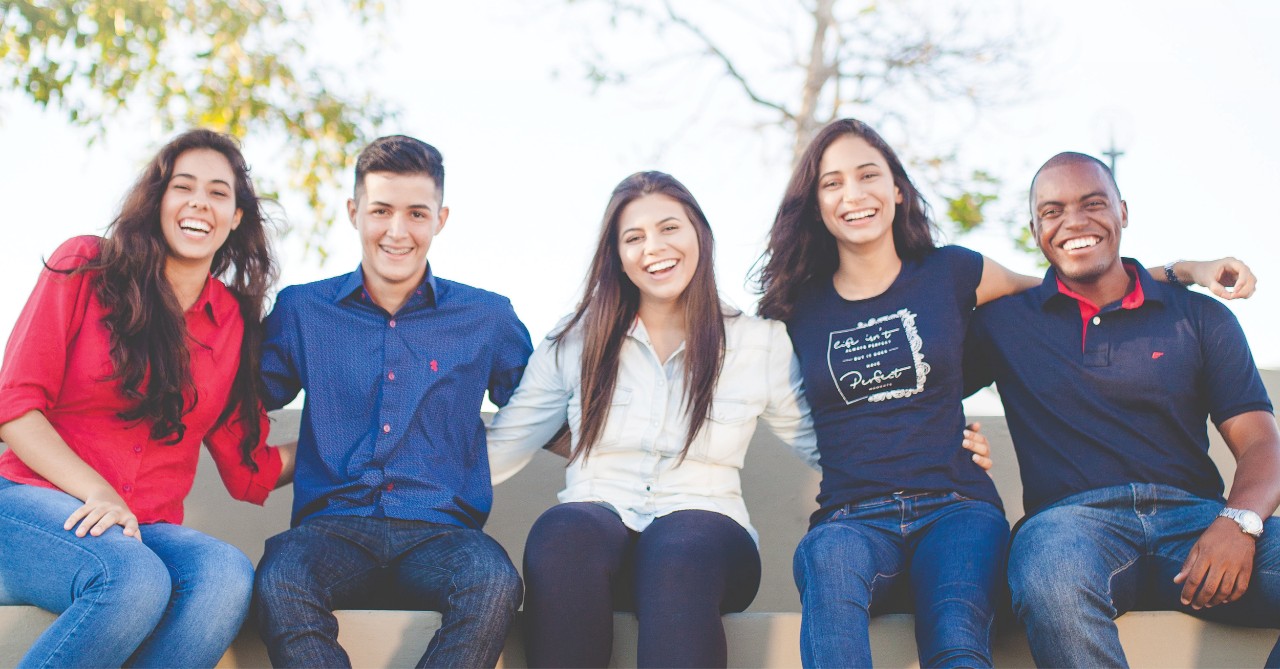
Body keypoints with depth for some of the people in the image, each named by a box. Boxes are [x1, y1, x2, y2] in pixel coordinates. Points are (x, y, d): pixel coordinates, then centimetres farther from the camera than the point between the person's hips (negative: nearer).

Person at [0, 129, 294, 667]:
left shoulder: (235, 321, 13)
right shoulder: (85, 267, 4)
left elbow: (249, 473, 14)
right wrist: (97, 493, -15)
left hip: (149, 530, 3)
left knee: (227, 576, -33)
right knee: (135, 579, -38)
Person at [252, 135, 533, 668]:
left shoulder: (488, 319, 14)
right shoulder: (300, 311, 14)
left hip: (441, 530, 0)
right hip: (332, 526, 0)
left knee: (495, 583, -35)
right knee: (279, 585, -35)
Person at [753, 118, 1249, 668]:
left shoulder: (949, 273, 12)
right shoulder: (799, 310, 12)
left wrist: (1186, 268, 17)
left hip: (954, 506, 0)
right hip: (853, 520, 0)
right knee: (829, 558, -39)